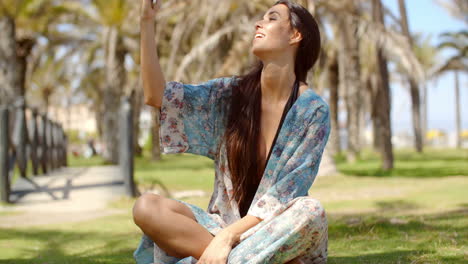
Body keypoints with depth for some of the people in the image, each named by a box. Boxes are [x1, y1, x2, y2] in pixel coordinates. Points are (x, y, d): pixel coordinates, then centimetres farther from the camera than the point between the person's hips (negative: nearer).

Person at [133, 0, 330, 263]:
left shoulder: (313, 110, -6)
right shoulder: (231, 94, 4)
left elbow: (286, 194, -14)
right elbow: (156, 96, -2)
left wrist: (228, 236, -24)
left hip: (276, 233, -3)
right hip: (223, 225, 3)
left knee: (311, 212, -36)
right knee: (147, 207, -23)